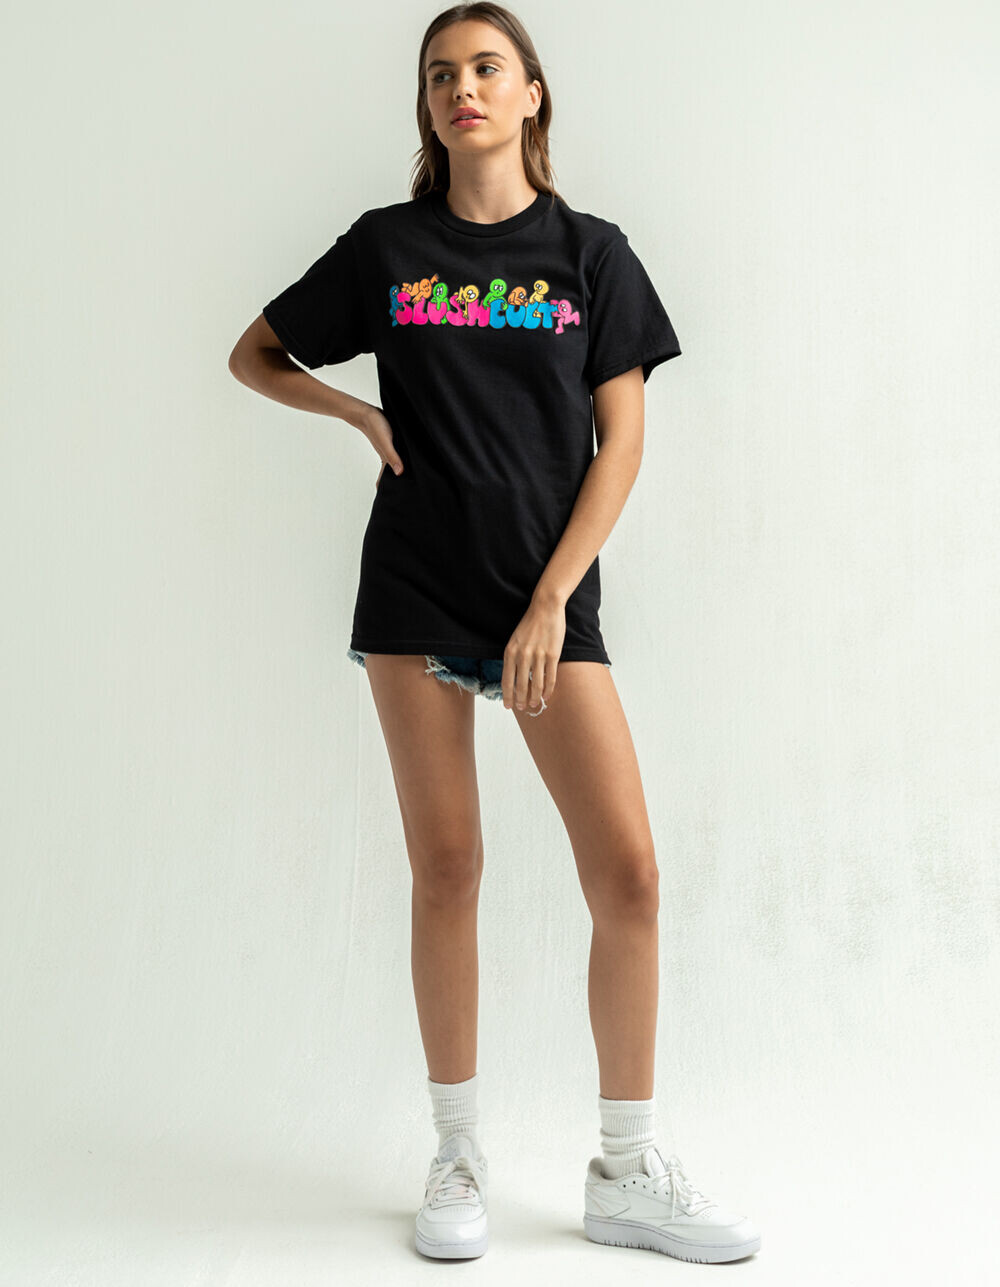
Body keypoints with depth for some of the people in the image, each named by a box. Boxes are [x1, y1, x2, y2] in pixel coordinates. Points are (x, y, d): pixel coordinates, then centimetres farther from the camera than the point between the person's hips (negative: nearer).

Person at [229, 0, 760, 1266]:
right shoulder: (385, 246, 8)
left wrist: (551, 602, -8)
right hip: (414, 592, 0)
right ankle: (456, 1157, 19)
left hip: (548, 596, 0)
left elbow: (620, 442, 1)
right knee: (446, 868, 3)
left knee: (628, 873, -7)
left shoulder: (590, 252, 6)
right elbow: (255, 356, 18)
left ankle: (629, 1173, 9)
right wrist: (358, 411, -1)